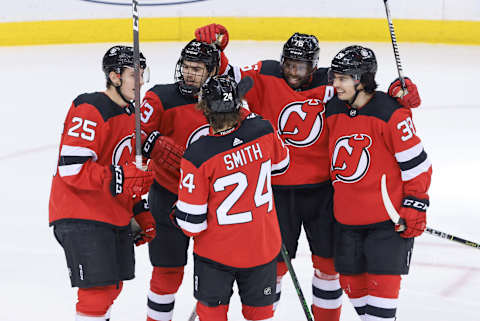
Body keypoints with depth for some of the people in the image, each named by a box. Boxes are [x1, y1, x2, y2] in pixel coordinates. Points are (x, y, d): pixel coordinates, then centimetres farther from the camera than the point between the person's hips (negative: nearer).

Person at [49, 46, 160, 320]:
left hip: (115, 216, 10)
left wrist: (143, 215, 21)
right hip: (80, 216, -10)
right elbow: (71, 167, -25)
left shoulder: (130, 114, 15)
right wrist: (117, 179, -33)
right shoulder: (90, 110, -16)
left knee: (113, 287, 15)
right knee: (98, 290, -13)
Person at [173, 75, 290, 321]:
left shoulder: (197, 157, -23)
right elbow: (280, 164, 11)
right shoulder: (264, 132, -14)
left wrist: (177, 216, 6)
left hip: (217, 251, -3)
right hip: (263, 246, 3)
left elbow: (191, 223, -18)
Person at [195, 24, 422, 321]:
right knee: (273, 265, 5)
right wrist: (215, 48, -22)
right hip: (277, 189, -1)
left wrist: (401, 93, -20)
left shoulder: (330, 86, -5)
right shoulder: (265, 77, -6)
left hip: (323, 190, 1)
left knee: (328, 262, 10)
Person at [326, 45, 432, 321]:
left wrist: (415, 206, -12)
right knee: (352, 281, 11)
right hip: (348, 216, 6)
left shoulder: (391, 114, -15)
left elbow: (417, 164, -12)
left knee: (382, 283, -8)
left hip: (390, 218, -6)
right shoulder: (333, 112, 4)